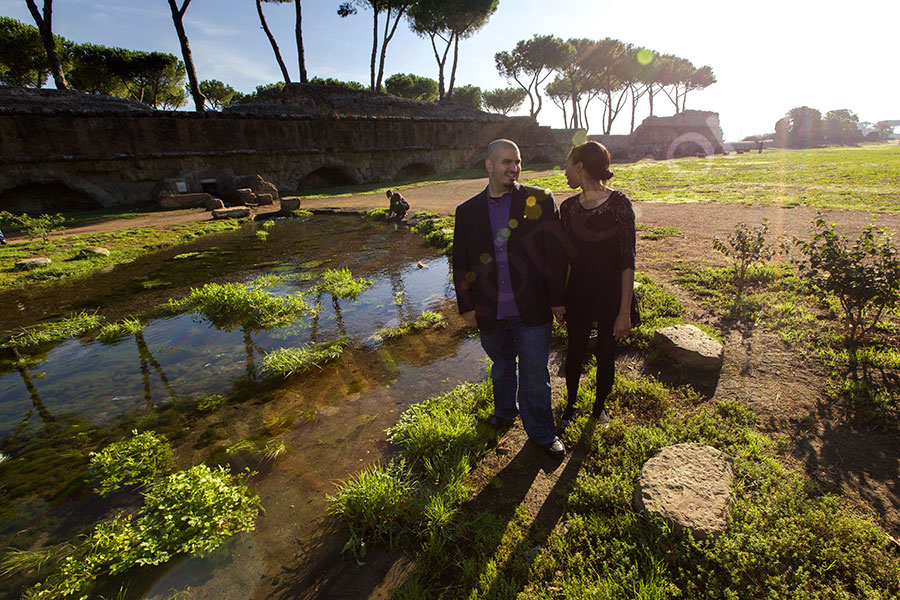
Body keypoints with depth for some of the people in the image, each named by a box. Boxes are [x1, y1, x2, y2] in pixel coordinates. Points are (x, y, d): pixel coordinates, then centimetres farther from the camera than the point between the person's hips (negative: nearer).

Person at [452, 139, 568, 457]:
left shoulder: (540, 201, -4)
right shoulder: (467, 211, 2)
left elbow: (556, 252, -3)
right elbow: (460, 262, 5)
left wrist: (557, 299, -3)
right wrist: (467, 307, 4)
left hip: (532, 310, -2)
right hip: (490, 312, 2)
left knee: (535, 373, 9)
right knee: (502, 366, 23)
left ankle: (541, 431, 32)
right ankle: (505, 410, 50)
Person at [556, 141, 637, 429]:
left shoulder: (618, 203, -13)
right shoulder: (568, 207, 0)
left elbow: (627, 261, -13)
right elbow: (564, 256, 5)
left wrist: (625, 311, -15)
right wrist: (559, 300, 5)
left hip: (610, 294, -3)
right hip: (578, 292, 3)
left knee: (605, 355, 13)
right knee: (575, 352, 15)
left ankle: (599, 406, 39)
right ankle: (570, 405, 39)